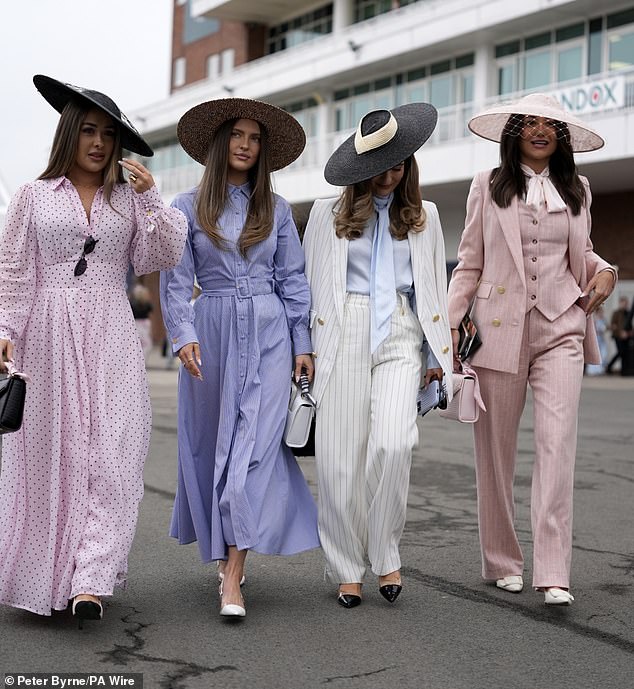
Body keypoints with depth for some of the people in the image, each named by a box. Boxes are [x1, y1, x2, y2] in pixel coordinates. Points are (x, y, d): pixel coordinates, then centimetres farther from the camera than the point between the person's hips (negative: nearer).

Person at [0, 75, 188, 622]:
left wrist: (149, 197, -4)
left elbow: (162, 258, 4)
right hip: (48, 336, 0)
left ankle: (90, 580, -14)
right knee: (49, 454, 3)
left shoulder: (129, 200, 13)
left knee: (111, 455, -12)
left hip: (110, 339, 1)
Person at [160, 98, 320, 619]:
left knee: (254, 445, -8)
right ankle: (224, 549, 28)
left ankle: (233, 578, -10)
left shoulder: (276, 210, 9)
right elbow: (176, 281, 1)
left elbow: (292, 280, 9)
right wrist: (184, 336, -12)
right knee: (210, 445, 7)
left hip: (269, 334, 0)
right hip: (213, 333, 0)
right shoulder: (188, 208, 5)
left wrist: (303, 344, 3)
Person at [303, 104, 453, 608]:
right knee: (340, 458, -4)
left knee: (393, 443, -19)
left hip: (400, 341, 1)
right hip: (343, 337, -1)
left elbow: (435, 288, 17)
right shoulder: (329, 214, 9)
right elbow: (308, 285, 8)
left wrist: (436, 354, 13)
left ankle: (385, 556, -1)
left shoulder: (423, 216, 15)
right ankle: (347, 570, 10)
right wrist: (304, 351, 2)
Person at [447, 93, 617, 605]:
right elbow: (470, 262, 8)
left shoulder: (576, 189, 14)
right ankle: (502, 561, 18)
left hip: (560, 327, 1)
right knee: (496, 447, 4)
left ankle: (553, 573, -12)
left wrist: (604, 271, 5)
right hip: (500, 326, -1)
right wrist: (451, 322, -1)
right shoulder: (489, 186, 8)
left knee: (558, 443, -12)